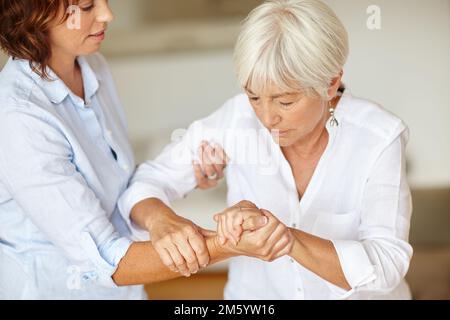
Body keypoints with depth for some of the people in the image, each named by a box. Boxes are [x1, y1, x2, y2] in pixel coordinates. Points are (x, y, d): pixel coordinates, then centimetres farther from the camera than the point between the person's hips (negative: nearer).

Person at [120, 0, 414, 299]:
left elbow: (386, 266, -30)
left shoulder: (379, 137, -24)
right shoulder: (238, 118, -19)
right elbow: (146, 183, -12)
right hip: (256, 294, 2)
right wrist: (159, 219, -33)